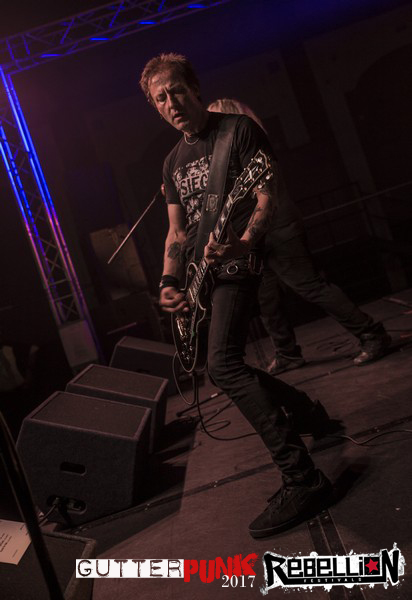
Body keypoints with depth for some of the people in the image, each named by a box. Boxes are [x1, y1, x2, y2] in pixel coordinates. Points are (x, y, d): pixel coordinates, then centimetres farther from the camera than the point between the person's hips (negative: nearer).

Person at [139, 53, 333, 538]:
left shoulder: (240, 131, -2)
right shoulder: (174, 162, 19)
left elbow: (266, 196, -10)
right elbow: (176, 231, 17)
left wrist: (245, 242, -29)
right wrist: (169, 283, 2)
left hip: (235, 261, -9)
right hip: (200, 268, 9)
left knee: (222, 364, -25)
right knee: (221, 364, 13)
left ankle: (303, 479, -21)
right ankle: (305, 411, 33)